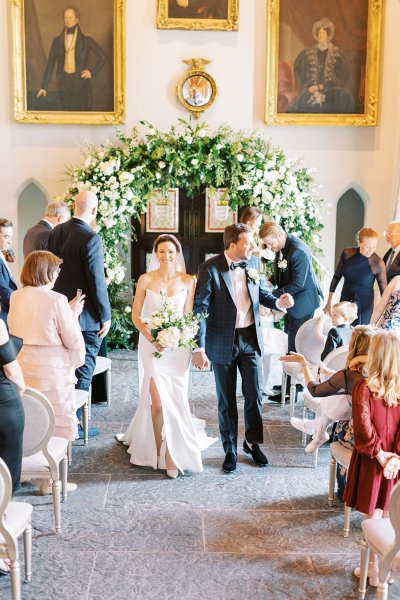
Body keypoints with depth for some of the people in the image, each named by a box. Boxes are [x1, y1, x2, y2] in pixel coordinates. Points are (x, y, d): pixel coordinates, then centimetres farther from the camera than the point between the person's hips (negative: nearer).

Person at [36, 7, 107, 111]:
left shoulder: (86, 40, 0)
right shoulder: (57, 41, 7)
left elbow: (102, 58, 6)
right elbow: (50, 64, 9)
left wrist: (92, 72, -6)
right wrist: (44, 86, 6)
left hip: (81, 83, -2)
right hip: (63, 84, 2)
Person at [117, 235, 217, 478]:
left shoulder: (188, 281, 1)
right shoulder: (146, 280, -1)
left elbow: (189, 316, 4)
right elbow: (136, 315, 1)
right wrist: (152, 339, -12)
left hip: (178, 346, 1)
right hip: (152, 344, -1)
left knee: (175, 399, 2)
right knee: (159, 400, -5)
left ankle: (172, 451, 16)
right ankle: (158, 450, 15)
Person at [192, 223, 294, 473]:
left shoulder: (253, 263, -1)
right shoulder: (210, 268, -15)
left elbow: (263, 293, 12)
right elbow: (200, 309, -14)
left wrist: (278, 302, -11)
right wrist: (199, 349, -19)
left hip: (251, 339, 3)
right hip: (222, 342, -3)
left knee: (255, 394, 8)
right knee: (226, 400, 10)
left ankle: (253, 442, 32)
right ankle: (230, 450, 27)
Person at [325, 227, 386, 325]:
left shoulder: (378, 263, -16)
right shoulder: (347, 253, -7)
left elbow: (384, 291, -8)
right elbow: (337, 277, 4)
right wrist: (329, 302, 6)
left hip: (363, 306, -3)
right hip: (344, 301, 3)